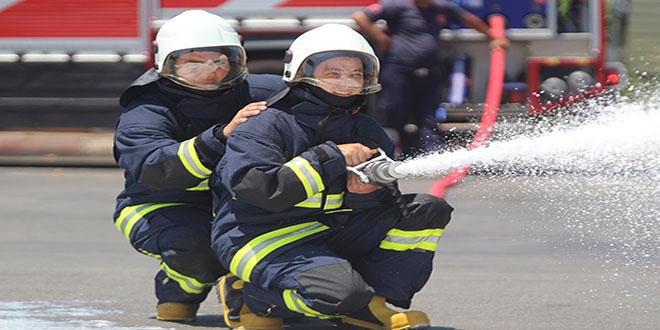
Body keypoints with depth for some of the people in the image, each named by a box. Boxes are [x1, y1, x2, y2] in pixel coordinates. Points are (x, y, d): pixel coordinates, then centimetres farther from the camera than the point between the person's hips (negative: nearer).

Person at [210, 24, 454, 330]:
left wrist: (365, 194, -13)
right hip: (264, 240, -7)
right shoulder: (263, 126, -9)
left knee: (428, 209, -4)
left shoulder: (368, 132, 12)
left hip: (331, 231, 7)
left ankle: (380, 304, -2)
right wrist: (332, 158, -22)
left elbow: (388, 207, 13)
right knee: (342, 292, -34)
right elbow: (260, 190, -25)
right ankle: (248, 295, -7)